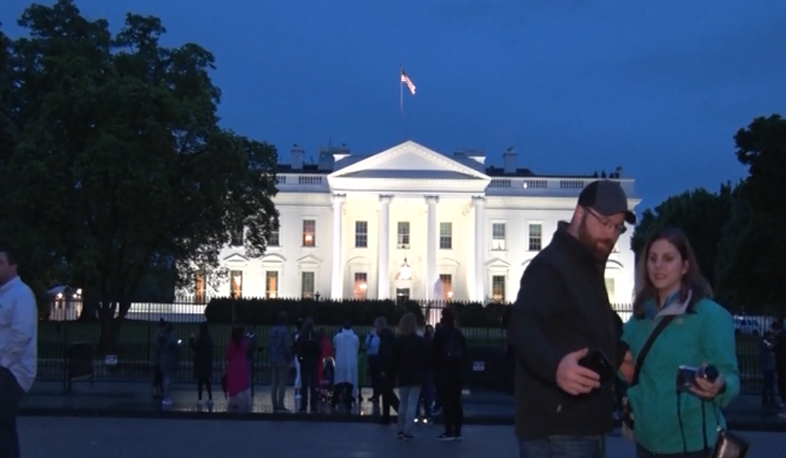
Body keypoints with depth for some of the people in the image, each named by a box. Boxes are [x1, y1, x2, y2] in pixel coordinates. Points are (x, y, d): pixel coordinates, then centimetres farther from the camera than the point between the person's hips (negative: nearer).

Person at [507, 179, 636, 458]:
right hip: (556, 432, -11)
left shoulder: (589, 271, 22)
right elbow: (522, 328, -29)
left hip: (585, 429, 11)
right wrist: (555, 366, -45)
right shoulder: (550, 266, -11)